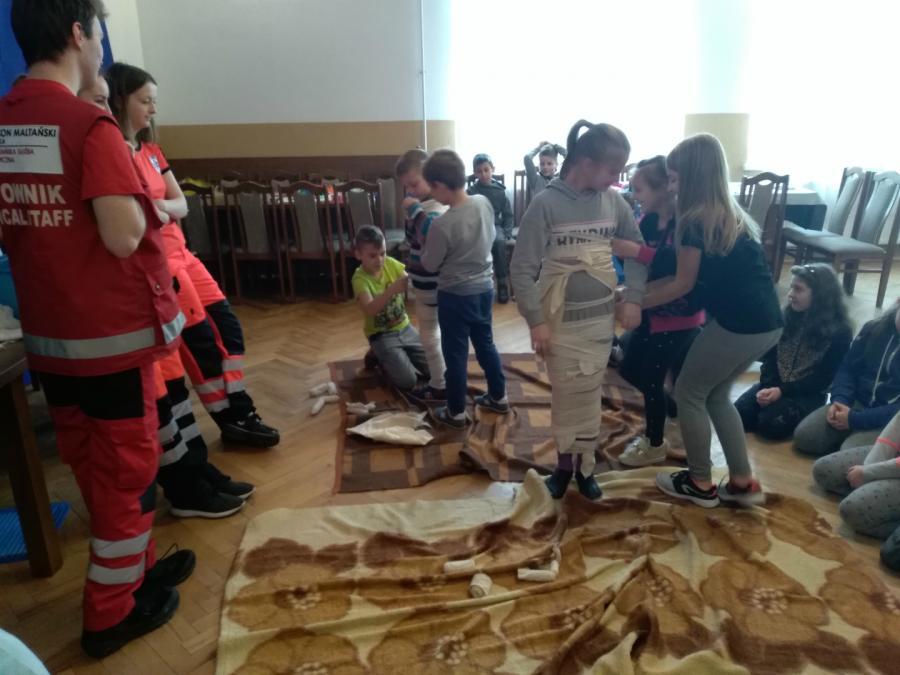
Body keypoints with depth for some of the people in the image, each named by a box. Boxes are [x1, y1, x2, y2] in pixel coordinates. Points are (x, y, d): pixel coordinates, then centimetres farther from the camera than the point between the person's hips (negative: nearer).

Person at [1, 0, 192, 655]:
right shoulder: (91, 125, -17)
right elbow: (124, 238, -22)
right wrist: (138, 199, -6)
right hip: (111, 333, -7)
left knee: (92, 463, 19)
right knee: (126, 467, 8)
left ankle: (137, 567, 37)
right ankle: (111, 613, 23)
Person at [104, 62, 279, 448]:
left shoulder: (151, 149, 14)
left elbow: (181, 205, 6)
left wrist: (160, 205, -12)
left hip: (179, 253, 9)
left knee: (227, 327, 7)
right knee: (200, 340, -2)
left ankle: (240, 411, 16)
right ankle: (231, 421, 13)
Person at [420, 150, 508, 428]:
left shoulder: (442, 224, -24)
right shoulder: (484, 203, -6)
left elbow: (430, 265, -11)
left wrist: (426, 246, 7)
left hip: (456, 295, -6)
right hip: (484, 288, 7)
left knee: (455, 353, 7)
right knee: (485, 344, 21)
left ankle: (456, 412, 20)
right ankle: (498, 397, 34)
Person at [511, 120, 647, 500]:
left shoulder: (613, 202, 0)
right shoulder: (546, 204, -14)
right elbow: (522, 268, -13)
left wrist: (633, 298, 0)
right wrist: (535, 320, -16)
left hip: (602, 316, 4)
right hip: (560, 319, -3)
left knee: (589, 394, 11)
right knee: (567, 394, 6)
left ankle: (584, 465, 27)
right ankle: (565, 462, 27)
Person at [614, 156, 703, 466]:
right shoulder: (649, 219, 2)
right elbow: (636, 259, 0)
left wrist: (637, 250, -41)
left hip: (681, 316, -8)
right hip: (653, 310, 8)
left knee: (650, 377, 2)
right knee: (630, 369, 15)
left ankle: (655, 445, 24)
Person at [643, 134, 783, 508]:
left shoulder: (696, 221, -12)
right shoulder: (730, 214, 15)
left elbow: (683, 284, -6)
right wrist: (642, 287, 15)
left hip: (737, 324, -9)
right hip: (766, 323, 9)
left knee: (689, 393, 10)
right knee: (716, 395, 22)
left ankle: (700, 483, 22)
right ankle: (743, 483, 27)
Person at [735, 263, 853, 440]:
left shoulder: (839, 332, -9)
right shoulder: (788, 316, 4)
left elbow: (823, 378, -12)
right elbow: (769, 356, 2)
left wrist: (782, 391, -20)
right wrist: (767, 386, -15)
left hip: (807, 394, -4)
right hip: (774, 385, 4)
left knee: (770, 423, -27)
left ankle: (794, 415, 3)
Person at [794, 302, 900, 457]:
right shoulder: (876, 328, 0)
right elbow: (848, 368, 6)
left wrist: (855, 419, -22)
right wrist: (839, 399, -10)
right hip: (856, 403, 5)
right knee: (804, 435, -12)